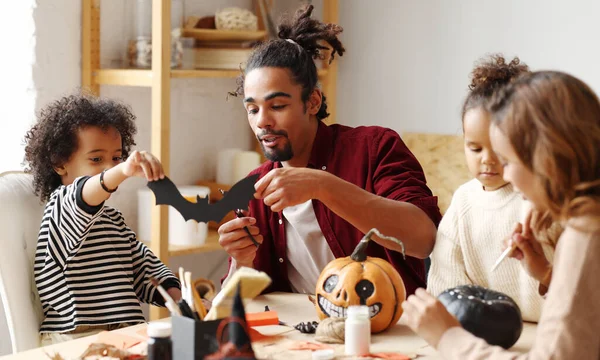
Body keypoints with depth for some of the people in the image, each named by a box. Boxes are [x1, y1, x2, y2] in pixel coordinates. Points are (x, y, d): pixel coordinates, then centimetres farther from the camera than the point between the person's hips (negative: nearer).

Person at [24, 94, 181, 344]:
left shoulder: (112, 217, 26)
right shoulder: (61, 204, -3)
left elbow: (142, 263, 25)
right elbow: (83, 197, -28)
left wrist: (176, 296, 6)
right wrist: (123, 172, -48)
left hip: (123, 334, 8)